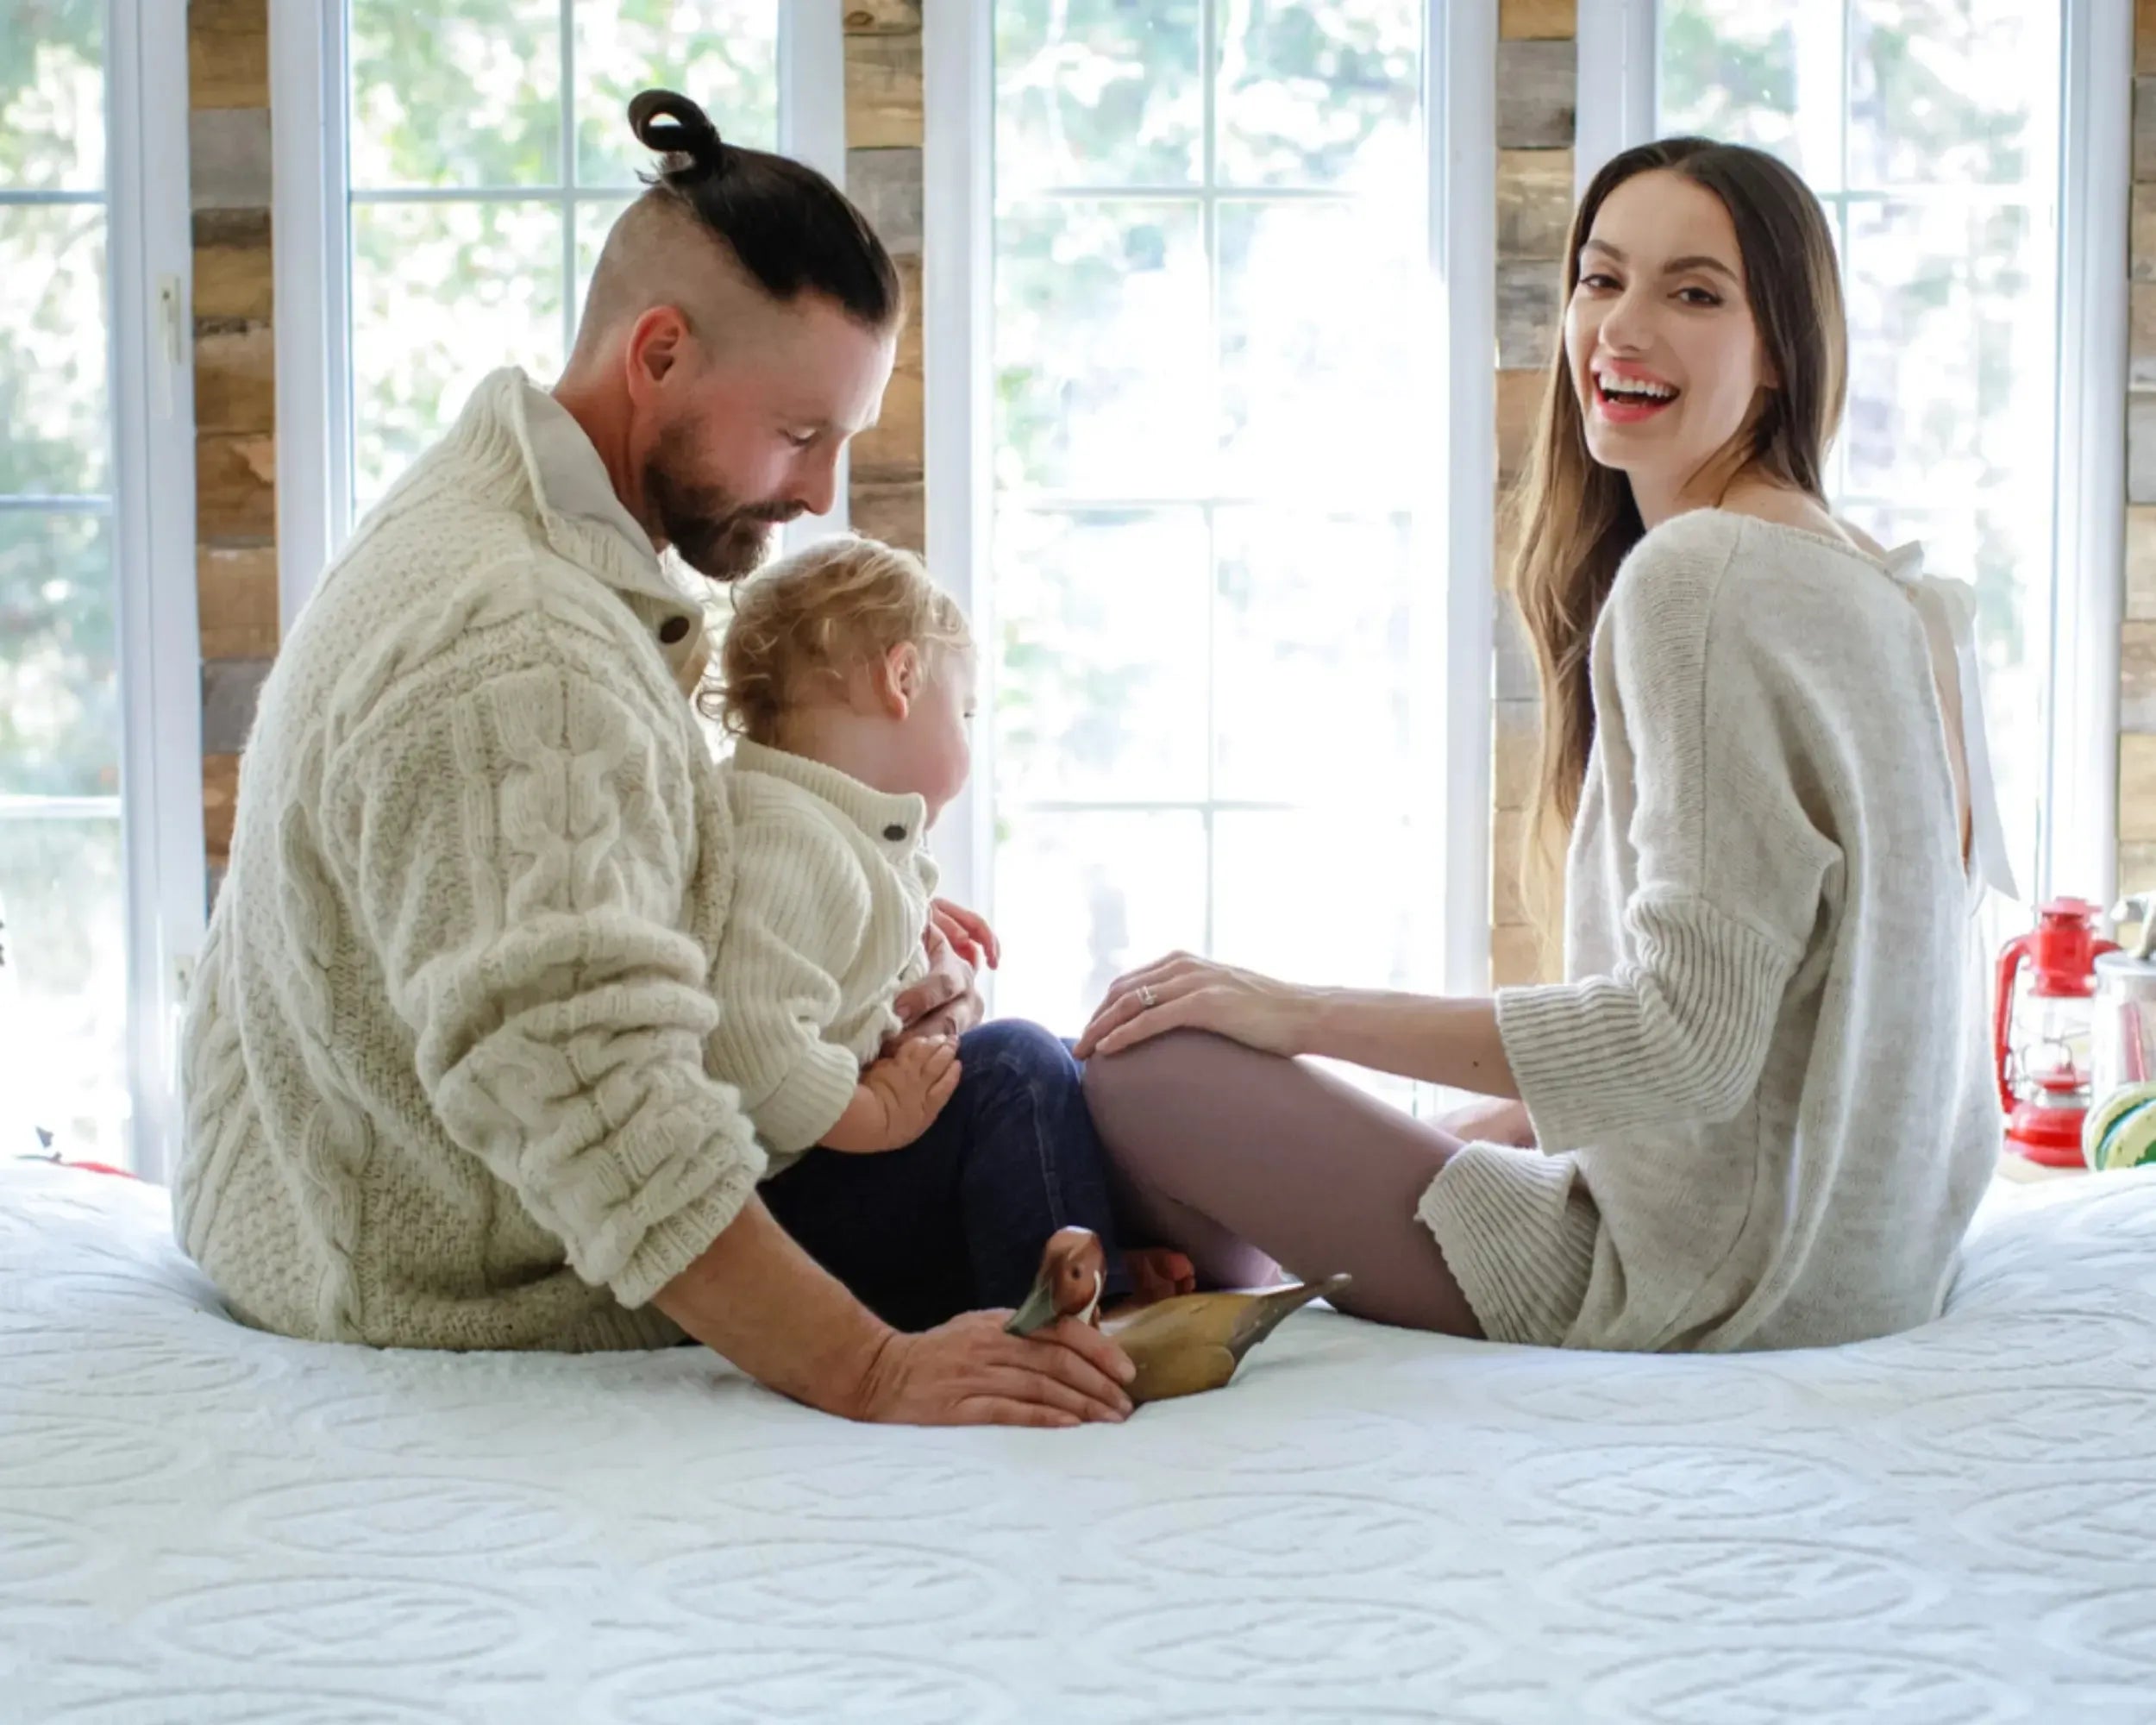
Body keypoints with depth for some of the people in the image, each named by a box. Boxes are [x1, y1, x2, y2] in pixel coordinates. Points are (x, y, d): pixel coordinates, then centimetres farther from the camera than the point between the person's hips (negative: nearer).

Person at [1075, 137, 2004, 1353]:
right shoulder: (1885, 584, 12)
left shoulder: (1696, 573, -17)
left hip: (1717, 1282, -10)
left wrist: (1308, 1014, -15)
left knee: (1143, 1069, -10)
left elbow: (1687, 1036, -22)